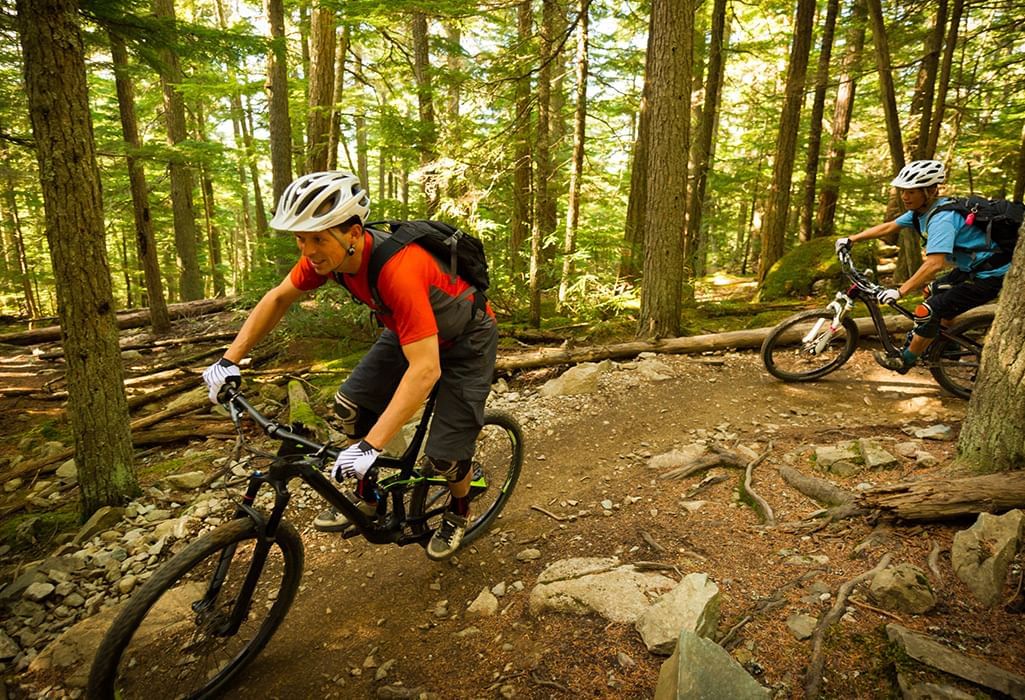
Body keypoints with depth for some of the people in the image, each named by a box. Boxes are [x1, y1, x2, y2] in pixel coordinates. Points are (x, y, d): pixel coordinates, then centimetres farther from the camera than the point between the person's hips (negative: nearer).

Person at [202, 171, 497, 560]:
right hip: (408, 330, 7)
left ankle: (458, 512, 27)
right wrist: (230, 359, -7)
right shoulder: (327, 253, -17)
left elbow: (425, 369, -43)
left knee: (444, 454, -7)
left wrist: (370, 446, -45)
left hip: (464, 341, -7)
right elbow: (279, 298, -1)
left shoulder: (398, 270, -40)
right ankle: (367, 498, 21)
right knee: (350, 405, -2)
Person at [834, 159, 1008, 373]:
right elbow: (887, 227, 11)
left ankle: (905, 361, 7)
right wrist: (850, 239, 7)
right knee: (934, 290, 28)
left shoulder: (942, 217, -28)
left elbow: (935, 264, -39)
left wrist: (899, 291, -42)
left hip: (989, 276, -10)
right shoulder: (921, 209, 0)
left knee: (928, 311, -13)